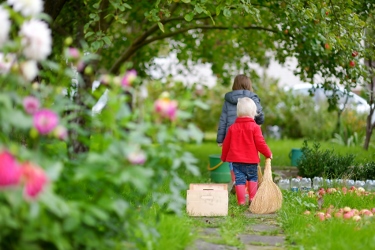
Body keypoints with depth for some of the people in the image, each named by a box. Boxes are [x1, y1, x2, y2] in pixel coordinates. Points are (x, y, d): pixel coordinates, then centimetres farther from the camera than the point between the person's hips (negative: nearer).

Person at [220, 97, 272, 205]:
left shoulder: (232, 127, 3)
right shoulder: (255, 127, -8)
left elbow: (226, 144, 8)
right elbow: (260, 143, -9)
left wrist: (223, 157, 22)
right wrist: (268, 153, 6)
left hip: (236, 160, 2)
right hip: (251, 160, -2)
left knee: (240, 179, 3)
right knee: (253, 178, 16)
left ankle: (241, 201, 0)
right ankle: (252, 198, 12)